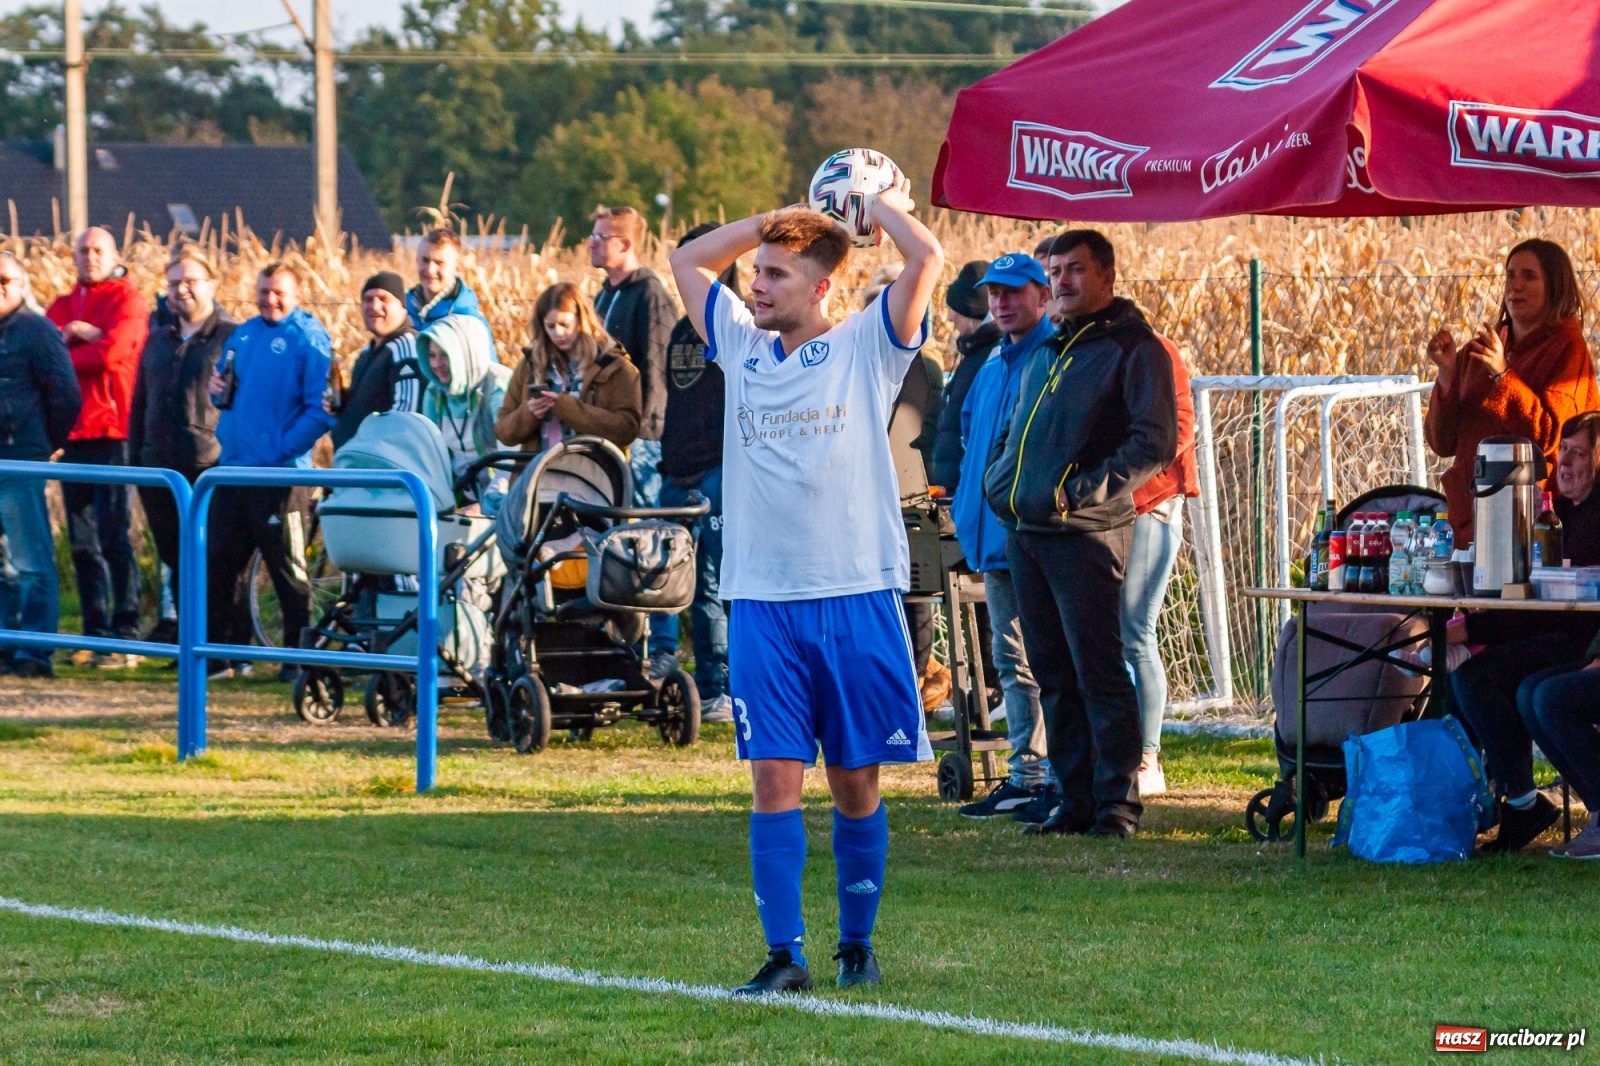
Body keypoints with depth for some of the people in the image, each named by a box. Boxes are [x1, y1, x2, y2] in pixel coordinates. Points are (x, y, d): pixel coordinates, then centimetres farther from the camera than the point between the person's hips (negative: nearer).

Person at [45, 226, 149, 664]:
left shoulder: (127, 300, -1)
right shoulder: (62, 306, 19)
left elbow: (111, 351, -15)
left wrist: (62, 356, -1)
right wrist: (69, 335, -11)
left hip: (112, 432, -7)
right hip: (72, 433, 7)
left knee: (114, 538, -10)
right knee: (83, 542, 7)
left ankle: (126, 636, -8)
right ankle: (96, 634, 12)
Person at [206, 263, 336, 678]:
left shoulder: (309, 339, -7)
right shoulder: (243, 335, 14)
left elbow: (321, 410, -14)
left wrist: (284, 448, -18)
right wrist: (219, 390, 2)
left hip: (280, 473, -7)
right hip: (233, 469, 7)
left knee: (288, 569, -2)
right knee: (219, 563, 9)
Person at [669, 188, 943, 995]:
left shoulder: (866, 347, 1)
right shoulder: (742, 347, 12)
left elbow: (926, 258, -12)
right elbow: (687, 260, 23)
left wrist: (877, 203, 6)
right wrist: (786, 215, 17)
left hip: (856, 597, -3)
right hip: (762, 599, 3)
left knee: (856, 783, 5)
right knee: (774, 779, -4)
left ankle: (857, 944, 17)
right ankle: (785, 953, -3)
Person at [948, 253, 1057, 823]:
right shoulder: (993, 364, 17)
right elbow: (969, 432, 28)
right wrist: (968, 500, 18)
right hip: (996, 535, 9)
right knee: (1011, 660, 12)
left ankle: (1062, 780, -6)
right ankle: (1026, 774, 19)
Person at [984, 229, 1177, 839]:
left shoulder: (1133, 349, -4)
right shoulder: (1049, 351, 21)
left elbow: (1156, 446, -13)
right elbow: (1017, 433, 31)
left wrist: (1084, 491, -18)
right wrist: (1000, 479, 11)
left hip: (1085, 535, -8)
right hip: (1025, 532, 8)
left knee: (1097, 672, -8)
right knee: (1053, 674, 8)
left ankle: (1118, 803, -5)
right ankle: (1076, 799, 13)